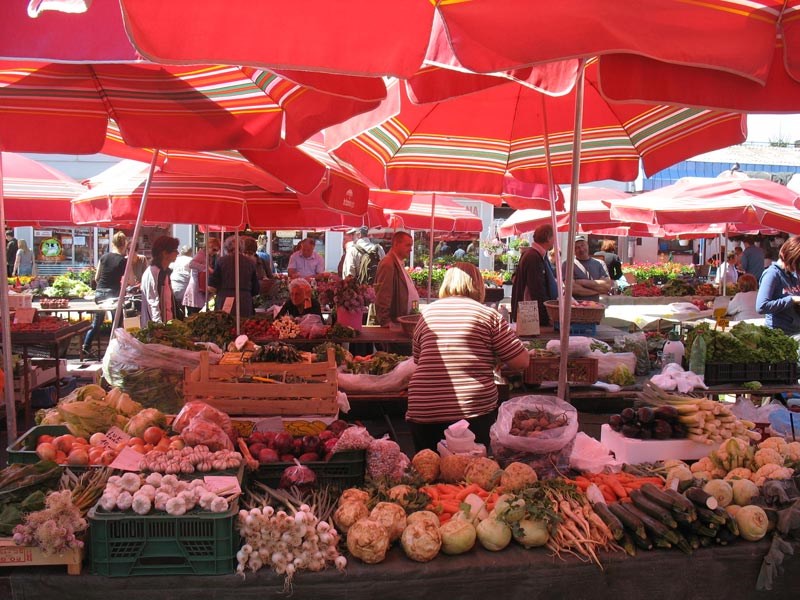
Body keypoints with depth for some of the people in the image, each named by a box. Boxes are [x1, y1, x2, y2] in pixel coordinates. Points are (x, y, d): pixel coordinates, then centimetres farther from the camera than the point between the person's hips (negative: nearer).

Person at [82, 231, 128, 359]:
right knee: (117, 322, 6)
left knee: (96, 322, 15)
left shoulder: (104, 257, 5)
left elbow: (96, 278, 10)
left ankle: (85, 348, 11)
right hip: (114, 293, -5)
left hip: (99, 292, 5)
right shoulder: (123, 261, -7)